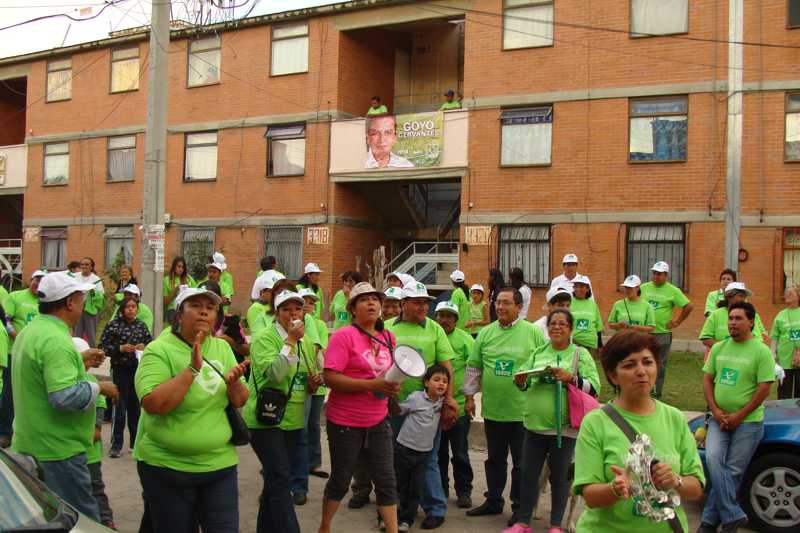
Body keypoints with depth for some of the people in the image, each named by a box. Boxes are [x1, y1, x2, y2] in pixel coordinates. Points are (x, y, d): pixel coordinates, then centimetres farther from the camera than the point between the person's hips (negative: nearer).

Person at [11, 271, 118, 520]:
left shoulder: (29, 331, 10)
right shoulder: (56, 339, -23)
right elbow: (65, 396, -31)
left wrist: (80, 358, 21)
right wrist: (99, 387, -16)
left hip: (29, 445, 10)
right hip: (57, 449, -10)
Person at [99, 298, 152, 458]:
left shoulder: (141, 325, 6)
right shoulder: (113, 325, -5)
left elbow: (151, 343, 14)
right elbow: (102, 347, -7)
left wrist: (144, 346, -7)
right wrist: (120, 348, -18)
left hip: (139, 370, 4)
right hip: (120, 370, -4)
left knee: (136, 406, 12)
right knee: (120, 407, -2)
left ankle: (136, 441, 25)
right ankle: (116, 445, 8)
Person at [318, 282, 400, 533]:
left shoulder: (388, 337, 5)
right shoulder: (344, 335, -13)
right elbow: (330, 378, -22)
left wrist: (392, 385, 1)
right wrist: (372, 385, -26)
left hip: (378, 422, 5)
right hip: (346, 423, -5)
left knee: (386, 481, 7)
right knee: (340, 480, 11)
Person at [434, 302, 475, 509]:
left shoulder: (465, 339, -4)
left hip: (459, 404, -2)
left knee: (460, 453, 6)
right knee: (439, 452, 15)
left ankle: (464, 491, 18)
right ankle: (440, 489, 28)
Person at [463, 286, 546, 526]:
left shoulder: (534, 333, -5)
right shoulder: (486, 333, 5)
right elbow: (473, 367, 10)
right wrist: (469, 396, 7)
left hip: (522, 410, -3)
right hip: (492, 409, 3)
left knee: (522, 462, 8)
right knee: (494, 459, 17)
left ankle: (519, 507, 22)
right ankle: (493, 501, 32)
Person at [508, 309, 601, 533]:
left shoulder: (580, 354, -1)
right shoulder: (538, 353, 10)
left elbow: (594, 387, -9)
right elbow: (525, 385, 14)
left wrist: (570, 378, -22)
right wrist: (520, 381, -8)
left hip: (563, 427, -4)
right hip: (534, 424, 4)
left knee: (559, 477, 9)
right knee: (528, 474, 10)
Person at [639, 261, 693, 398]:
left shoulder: (673, 291, -3)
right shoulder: (644, 288, 6)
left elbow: (688, 306, -4)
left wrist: (677, 321, -5)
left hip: (662, 333, -3)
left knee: (660, 366, 5)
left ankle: (656, 395, 14)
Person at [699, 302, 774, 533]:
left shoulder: (761, 351, -6)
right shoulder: (719, 348, 9)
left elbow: (764, 388, -10)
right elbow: (707, 379, 10)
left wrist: (738, 416, -12)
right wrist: (715, 411, -4)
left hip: (748, 422, -3)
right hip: (719, 419, 3)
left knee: (733, 471, -1)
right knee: (713, 459, -17)